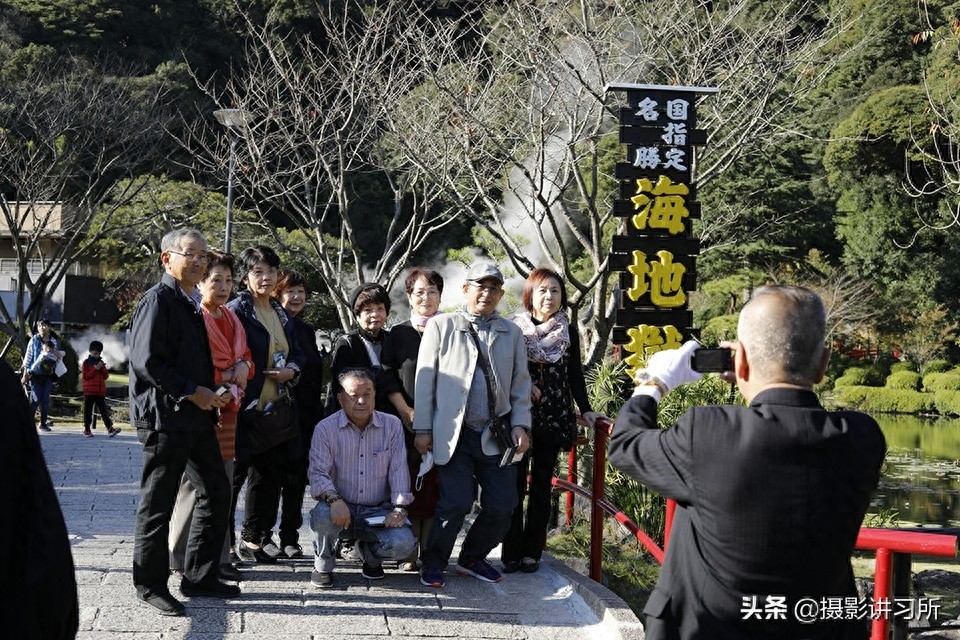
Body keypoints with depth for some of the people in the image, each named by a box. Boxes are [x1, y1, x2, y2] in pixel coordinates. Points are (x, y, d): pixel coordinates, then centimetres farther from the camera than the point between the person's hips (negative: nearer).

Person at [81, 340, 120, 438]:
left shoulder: (101, 362, 16)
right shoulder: (86, 363, 2)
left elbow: (106, 376, 12)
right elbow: (85, 376, -9)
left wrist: (102, 368, -5)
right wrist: (95, 369, -13)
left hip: (100, 392, 4)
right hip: (89, 392, -4)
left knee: (104, 410, -2)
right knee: (88, 411, 2)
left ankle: (110, 429, -10)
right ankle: (86, 430, 8)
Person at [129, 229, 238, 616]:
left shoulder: (192, 304, 17)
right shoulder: (157, 300, -11)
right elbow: (146, 362, -20)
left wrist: (211, 394, 9)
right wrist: (192, 392, -16)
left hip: (197, 416, 9)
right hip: (164, 417, -9)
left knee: (216, 492, 12)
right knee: (158, 504, 0)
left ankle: (200, 577, 21)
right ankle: (150, 585, 11)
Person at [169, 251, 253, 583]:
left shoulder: (231, 319, 18)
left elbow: (246, 359, 24)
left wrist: (243, 366, 1)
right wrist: (223, 384, -15)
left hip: (227, 412, 8)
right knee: (194, 484, -6)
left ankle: (218, 557, 15)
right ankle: (181, 559, 3)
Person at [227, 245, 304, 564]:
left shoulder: (281, 314, 16)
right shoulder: (237, 310, -7)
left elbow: (297, 352, 21)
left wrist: (291, 371, 0)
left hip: (276, 409, 7)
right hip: (246, 409, -7)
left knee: (269, 475, 12)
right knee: (233, 475, -3)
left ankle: (255, 538, 23)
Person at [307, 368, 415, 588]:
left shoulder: (392, 425, 4)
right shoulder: (326, 429, -4)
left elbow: (399, 469, 1)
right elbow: (318, 473, -11)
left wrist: (399, 508, -11)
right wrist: (334, 499, -31)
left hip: (379, 511, 2)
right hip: (342, 508, -1)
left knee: (403, 544, -25)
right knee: (323, 515, -36)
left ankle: (370, 556, 14)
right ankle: (323, 566, -3)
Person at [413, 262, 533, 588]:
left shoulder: (511, 333, 13)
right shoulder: (441, 326, 4)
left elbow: (521, 384, 16)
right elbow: (425, 379, 3)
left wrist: (520, 424, 3)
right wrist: (422, 428, -2)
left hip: (496, 435, 4)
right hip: (454, 434, -3)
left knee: (502, 506, 0)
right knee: (456, 503, -13)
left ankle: (472, 558, 24)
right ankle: (433, 563, 10)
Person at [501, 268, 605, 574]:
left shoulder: (568, 333, 8)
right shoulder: (514, 328, 1)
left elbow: (575, 375, 11)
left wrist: (586, 410, 5)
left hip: (553, 419, 2)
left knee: (542, 486, 6)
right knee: (515, 485, -2)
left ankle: (532, 552, 11)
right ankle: (511, 553, 3)